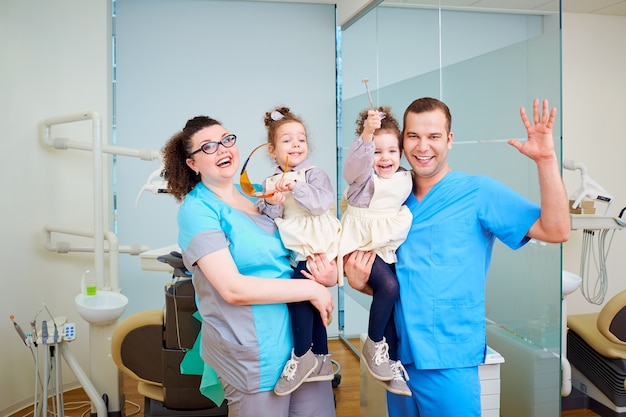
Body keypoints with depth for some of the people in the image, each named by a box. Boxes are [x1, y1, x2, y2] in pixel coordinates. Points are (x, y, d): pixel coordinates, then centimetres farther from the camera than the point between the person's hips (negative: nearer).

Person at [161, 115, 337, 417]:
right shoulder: (197, 208, -11)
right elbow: (233, 288, -21)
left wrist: (328, 273, -4)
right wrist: (311, 289, -16)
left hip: (304, 337, 6)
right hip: (255, 358, -6)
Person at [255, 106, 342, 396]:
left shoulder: (315, 174, -2)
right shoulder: (271, 183, 12)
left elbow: (321, 202, -19)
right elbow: (266, 221, 6)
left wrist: (296, 187, -28)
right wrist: (271, 204, -14)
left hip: (315, 248, -6)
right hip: (292, 250, 6)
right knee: (310, 299, 12)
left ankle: (302, 356, -7)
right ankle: (321, 359, 24)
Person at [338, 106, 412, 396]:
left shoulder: (405, 179, 8)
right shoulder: (364, 176, -8)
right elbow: (355, 163, -30)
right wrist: (367, 133, -44)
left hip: (391, 248, 6)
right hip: (363, 246, -6)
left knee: (393, 297, -1)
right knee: (388, 287, -26)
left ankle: (390, 363, 13)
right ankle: (373, 345, -4)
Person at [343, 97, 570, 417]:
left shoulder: (478, 191, -8)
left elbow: (555, 231, -17)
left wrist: (546, 160, -25)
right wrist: (360, 281, -6)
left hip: (449, 363, -5)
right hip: (398, 356, 5)